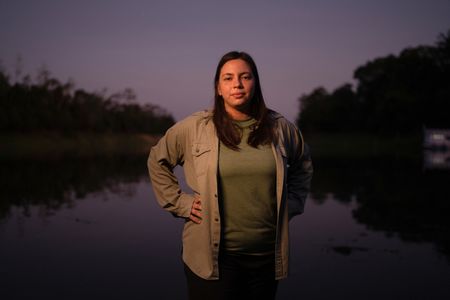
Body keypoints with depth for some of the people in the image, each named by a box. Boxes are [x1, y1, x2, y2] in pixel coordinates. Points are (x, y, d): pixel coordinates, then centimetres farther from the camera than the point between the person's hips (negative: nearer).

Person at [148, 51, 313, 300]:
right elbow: (157, 161, 9)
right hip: (212, 256, -2)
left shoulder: (280, 128, 4)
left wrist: (291, 204, 11)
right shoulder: (194, 127, -3)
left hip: (267, 256, 3)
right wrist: (180, 203, 1)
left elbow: (303, 165, 22)